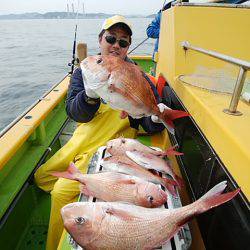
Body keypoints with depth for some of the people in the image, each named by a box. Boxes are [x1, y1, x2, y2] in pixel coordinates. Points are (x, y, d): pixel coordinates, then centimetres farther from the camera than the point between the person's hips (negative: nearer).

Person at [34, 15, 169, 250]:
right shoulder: (83, 72, 1)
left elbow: (149, 124, -9)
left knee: (63, 191, -15)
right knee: (41, 178, 14)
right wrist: (89, 95, -32)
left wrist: (156, 119, -33)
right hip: (81, 141, 6)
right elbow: (75, 113, -11)